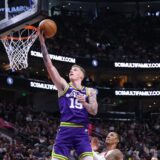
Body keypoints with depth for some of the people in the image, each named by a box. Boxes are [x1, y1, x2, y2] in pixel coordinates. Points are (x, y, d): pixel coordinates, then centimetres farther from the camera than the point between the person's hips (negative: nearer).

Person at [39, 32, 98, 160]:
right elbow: (49, 65, 1)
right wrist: (42, 43, -7)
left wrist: (84, 103, -18)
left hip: (82, 131, 1)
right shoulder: (64, 86, 10)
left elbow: (94, 111, 3)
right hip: (65, 130, 0)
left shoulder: (89, 91, 15)